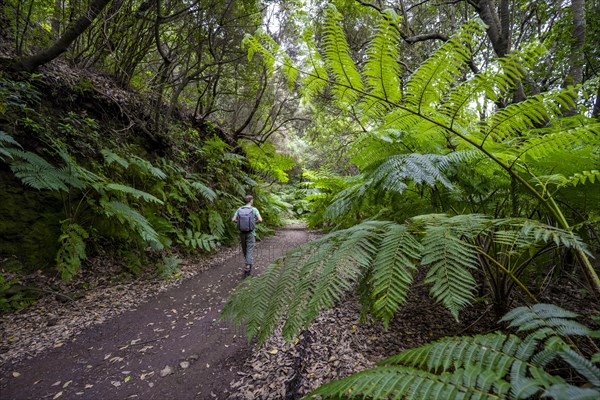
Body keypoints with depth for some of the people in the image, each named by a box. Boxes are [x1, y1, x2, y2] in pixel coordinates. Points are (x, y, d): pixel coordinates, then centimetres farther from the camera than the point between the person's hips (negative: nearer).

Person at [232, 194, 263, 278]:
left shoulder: (239, 209, 1)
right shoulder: (254, 209, -8)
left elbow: (233, 219, -2)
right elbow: (260, 220, -16)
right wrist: (255, 222, 4)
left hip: (242, 232, 4)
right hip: (250, 233, -3)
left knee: (244, 250, 18)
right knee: (250, 250, -1)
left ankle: (248, 265, 33)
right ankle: (247, 267, -12)